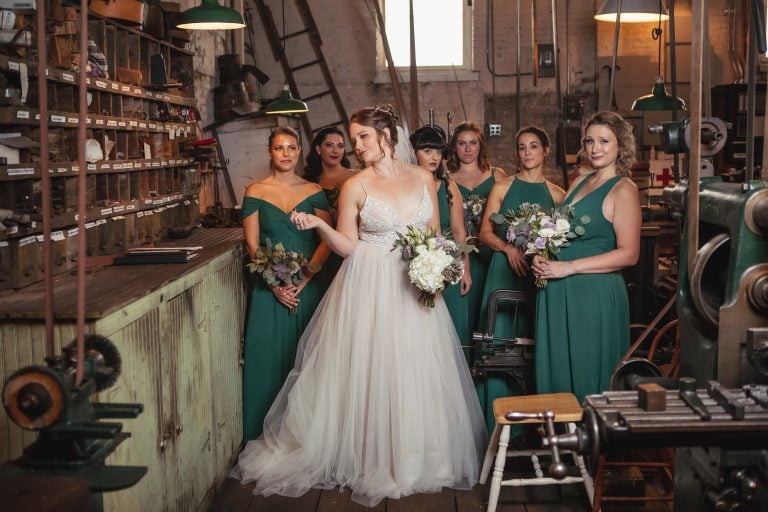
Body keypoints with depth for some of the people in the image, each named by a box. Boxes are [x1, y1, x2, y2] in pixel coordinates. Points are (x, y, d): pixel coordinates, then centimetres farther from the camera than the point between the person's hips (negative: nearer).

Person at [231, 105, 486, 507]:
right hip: (371, 289, -3)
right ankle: (371, 458, 16)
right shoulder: (355, 186, -3)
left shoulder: (423, 178, 5)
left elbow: (434, 233, 11)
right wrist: (319, 225, -18)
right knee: (371, 372, 0)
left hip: (416, 287, 3)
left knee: (418, 374, 7)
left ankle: (416, 456, 23)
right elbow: (347, 246, -2)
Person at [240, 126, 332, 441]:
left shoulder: (314, 191, 5)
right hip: (270, 287, -1)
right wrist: (275, 283, -12)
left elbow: (327, 240, -1)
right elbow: (252, 244, -1)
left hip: (308, 285, 1)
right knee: (270, 353, 2)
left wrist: (303, 279, -12)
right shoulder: (256, 192, 2)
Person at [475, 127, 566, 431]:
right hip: (505, 272, -1)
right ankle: (499, 424, 8)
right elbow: (485, 233, 3)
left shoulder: (556, 194, 7)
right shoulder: (502, 188, 6)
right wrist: (508, 247, -13)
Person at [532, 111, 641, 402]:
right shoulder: (580, 182, 13)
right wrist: (541, 257, 0)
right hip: (558, 292, 7)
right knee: (557, 370, 12)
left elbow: (629, 254, -15)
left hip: (596, 294, -7)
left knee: (589, 378, 3)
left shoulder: (623, 190, -8)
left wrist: (568, 268, -17)